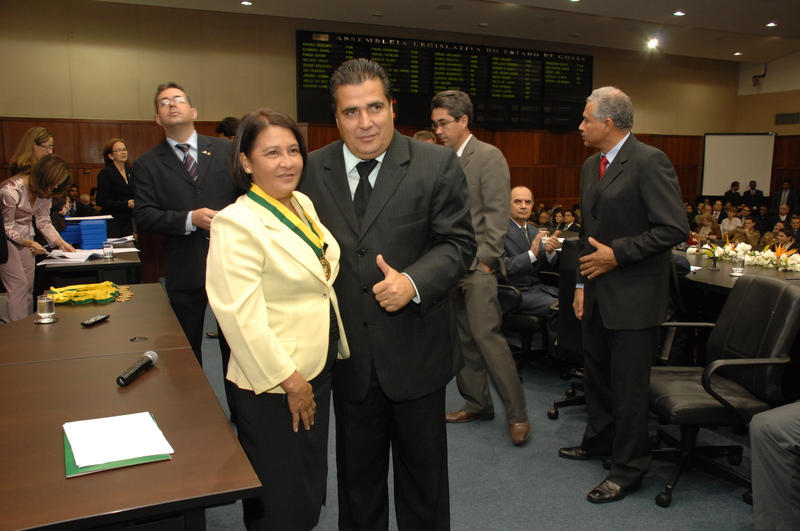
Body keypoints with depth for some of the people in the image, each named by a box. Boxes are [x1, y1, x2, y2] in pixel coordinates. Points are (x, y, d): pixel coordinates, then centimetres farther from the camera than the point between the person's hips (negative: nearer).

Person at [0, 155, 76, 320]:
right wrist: (28, 243, -31)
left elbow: (44, 222, 4)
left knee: (29, 286, 5)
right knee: (18, 284, -11)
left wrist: (61, 242, -8)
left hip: (25, 235, 7)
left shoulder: (43, 191, -2)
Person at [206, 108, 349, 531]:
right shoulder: (236, 224, -20)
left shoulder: (303, 204, 5)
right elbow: (241, 317, -24)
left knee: (311, 488, 23)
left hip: (317, 369, 8)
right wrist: (290, 382, -18)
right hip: (273, 385, -8)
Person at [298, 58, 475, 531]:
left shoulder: (438, 165, -6)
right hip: (347, 354, 2)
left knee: (423, 471, 18)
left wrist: (413, 282, -25)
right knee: (357, 474, 21)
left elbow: (459, 243, -7)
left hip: (416, 350, -1)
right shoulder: (312, 171, 0)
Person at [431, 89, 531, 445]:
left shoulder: (489, 157, -5)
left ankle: (517, 414, 1)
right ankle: (476, 403, 24)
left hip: (477, 264, -7)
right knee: (464, 339, 11)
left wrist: (485, 260, -15)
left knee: (487, 335, -10)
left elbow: (497, 213, -11)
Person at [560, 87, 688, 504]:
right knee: (597, 372, 20)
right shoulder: (591, 165, 11)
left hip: (634, 295, -8)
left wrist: (618, 253, -18)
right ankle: (598, 441, 40)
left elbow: (674, 229, -20)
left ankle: (628, 469, 17)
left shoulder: (649, 162, -15)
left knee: (628, 385, 2)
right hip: (598, 290, 8)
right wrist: (582, 284, 13)